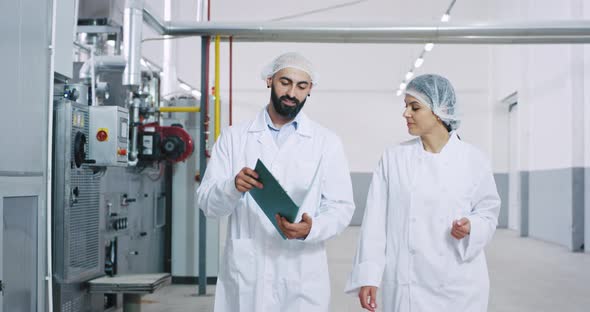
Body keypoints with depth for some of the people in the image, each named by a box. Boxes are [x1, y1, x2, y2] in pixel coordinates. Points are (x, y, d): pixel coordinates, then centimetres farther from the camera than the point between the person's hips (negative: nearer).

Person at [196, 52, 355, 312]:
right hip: (243, 274, 1)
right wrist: (233, 186, -20)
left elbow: (341, 207, 0)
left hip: (302, 278, 0)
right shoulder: (233, 137, 5)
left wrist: (311, 229, -20)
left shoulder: (326, 142, 4)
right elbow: (206, 202, 2)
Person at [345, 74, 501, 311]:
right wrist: (368, 276, -7)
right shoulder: (393, 158, 0)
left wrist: (471, 226, -15)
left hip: (458, 286, 0)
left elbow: (488, 214, 7)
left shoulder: (473, 160, -2)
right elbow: (376, 220, -2)